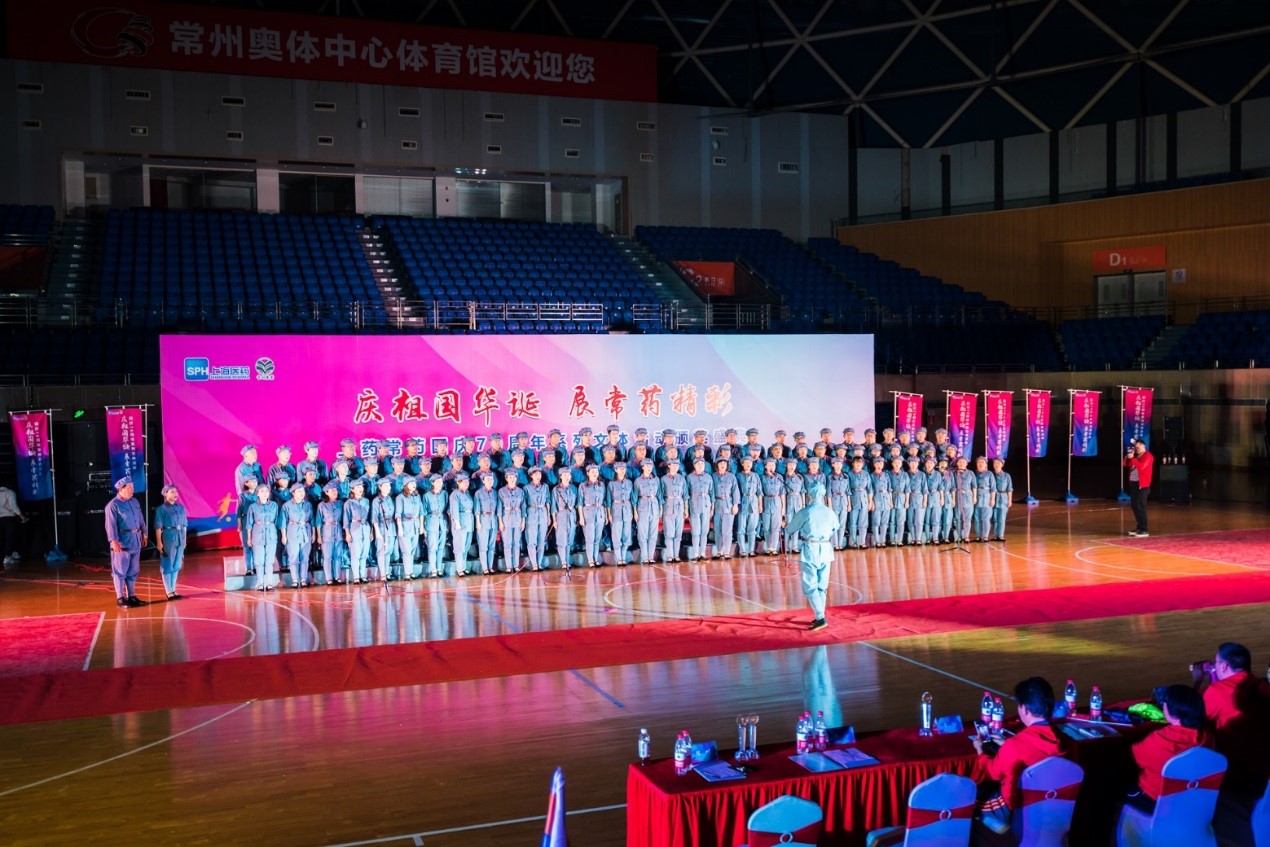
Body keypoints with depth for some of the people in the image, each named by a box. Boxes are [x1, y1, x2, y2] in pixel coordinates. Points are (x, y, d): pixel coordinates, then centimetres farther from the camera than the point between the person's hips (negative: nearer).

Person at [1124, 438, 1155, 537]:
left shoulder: (1147, 456, -7)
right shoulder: (1136, 455, 17)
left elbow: (1141, 466, -22)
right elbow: (1126, 464, 14)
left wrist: (1132, 458, -22)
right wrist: (1128, 457, -2)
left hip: (1142, 485, -8)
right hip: (1133, 483, 8)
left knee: (1140, 506, -10)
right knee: (1134, 505, 11)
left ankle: (1144, 530, -8)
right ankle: (1140, 527, 20)